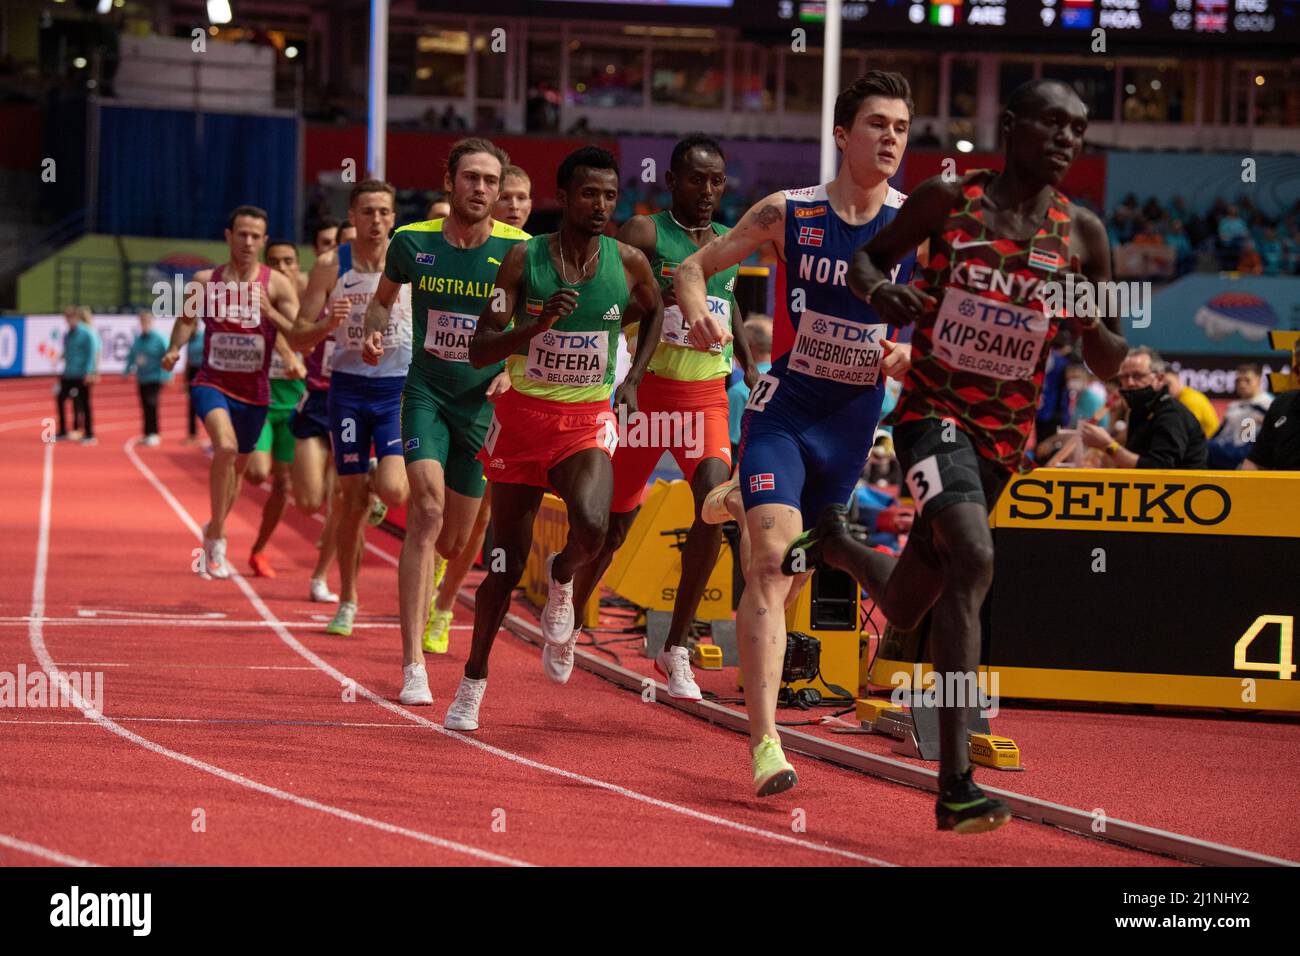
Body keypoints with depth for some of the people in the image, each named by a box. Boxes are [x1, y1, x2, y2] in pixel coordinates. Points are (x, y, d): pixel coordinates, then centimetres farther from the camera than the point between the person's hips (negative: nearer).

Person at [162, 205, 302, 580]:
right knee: (226, 446, -29)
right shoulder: (205, 281, -2)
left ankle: (214, 530, 46)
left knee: (238, 467, 18)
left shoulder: (277, 285, -7)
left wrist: (272, 313, -28)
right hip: (212, 383, -2)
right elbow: (187, 318, 13)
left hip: (254, 392, 2)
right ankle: (216, 539, -18)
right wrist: (175, 349, -6)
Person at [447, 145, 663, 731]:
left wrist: (633, 379, 10)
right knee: (506, 565, 4)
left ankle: (561, 581, 8)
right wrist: (538, 324, -28)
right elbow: (478, 353, -12)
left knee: (591, 528, -28)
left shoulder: (628, 262, -3)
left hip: (588, 422, 1)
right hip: (524, 415, -1)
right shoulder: (524, 259, -9)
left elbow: (656, 310, 21)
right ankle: (473, 682, 24)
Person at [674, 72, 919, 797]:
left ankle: (743, 504, 56)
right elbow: (696, 265, 3)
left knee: (797, 568, 18)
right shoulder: (789, 213, -7)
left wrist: (911, 356, -17)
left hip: (855, 418, 3)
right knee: (773, 560, -19)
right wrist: (696, 308, -19)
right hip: (784, 405, -3)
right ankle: (765, 741, -23)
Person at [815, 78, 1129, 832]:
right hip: (933, 411, -5)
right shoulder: (948, 200, -4)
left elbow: (1113, 367, 7)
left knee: (906, 607, 16)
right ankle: (957, 783, -35)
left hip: (1005, 434, 5)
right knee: (975, 558, -31)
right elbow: (867, 257, 10)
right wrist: (879, 289, -14)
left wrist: (1088, 322, -16)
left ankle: (833, 542, 55)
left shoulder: (1082, 235, 1)